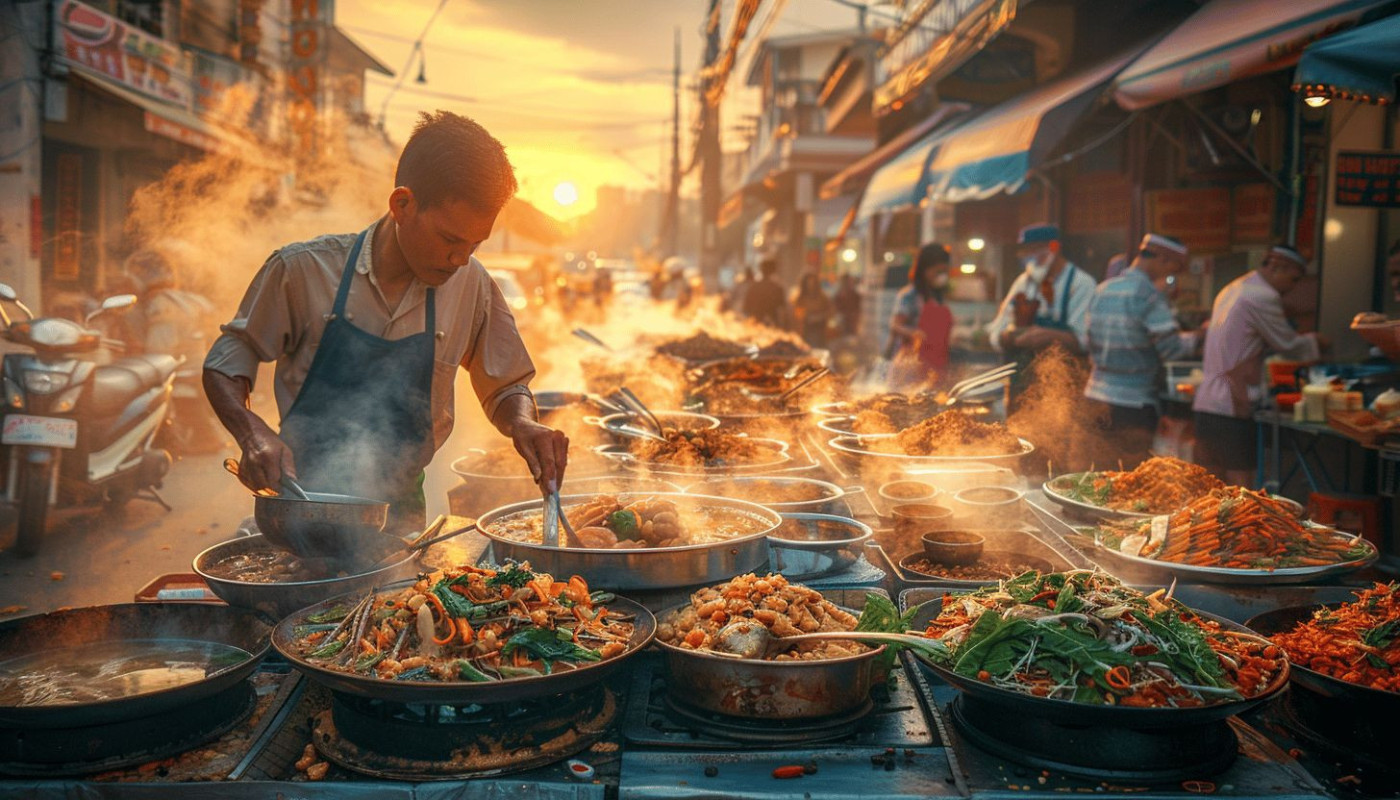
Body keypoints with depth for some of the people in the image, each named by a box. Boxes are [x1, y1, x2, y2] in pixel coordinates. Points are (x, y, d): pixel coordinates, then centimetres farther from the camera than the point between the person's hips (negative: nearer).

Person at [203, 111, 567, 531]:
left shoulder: (471, 286, -1)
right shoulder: (304, 270, -6)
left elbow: (504, 388, 12)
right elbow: (226, 363, 4)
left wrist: (523, 424, -10)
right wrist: (253, 433, -15)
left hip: (399, 511, 2)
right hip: (301, 507, -1)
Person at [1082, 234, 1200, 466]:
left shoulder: (1102, 290, 11)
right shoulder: (1149, 294, -12)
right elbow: (1172, 348, -14)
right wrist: (1198, 336, 2)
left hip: (1096, 397, 7)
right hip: (1133, 403, -7)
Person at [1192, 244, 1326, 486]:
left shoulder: (1231, 290, 19)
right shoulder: (1263, 297, -10)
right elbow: (1289, 346, -1)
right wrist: (1314, 342, 19)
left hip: (1205, 404, 9)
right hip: (1231, 410, -9)